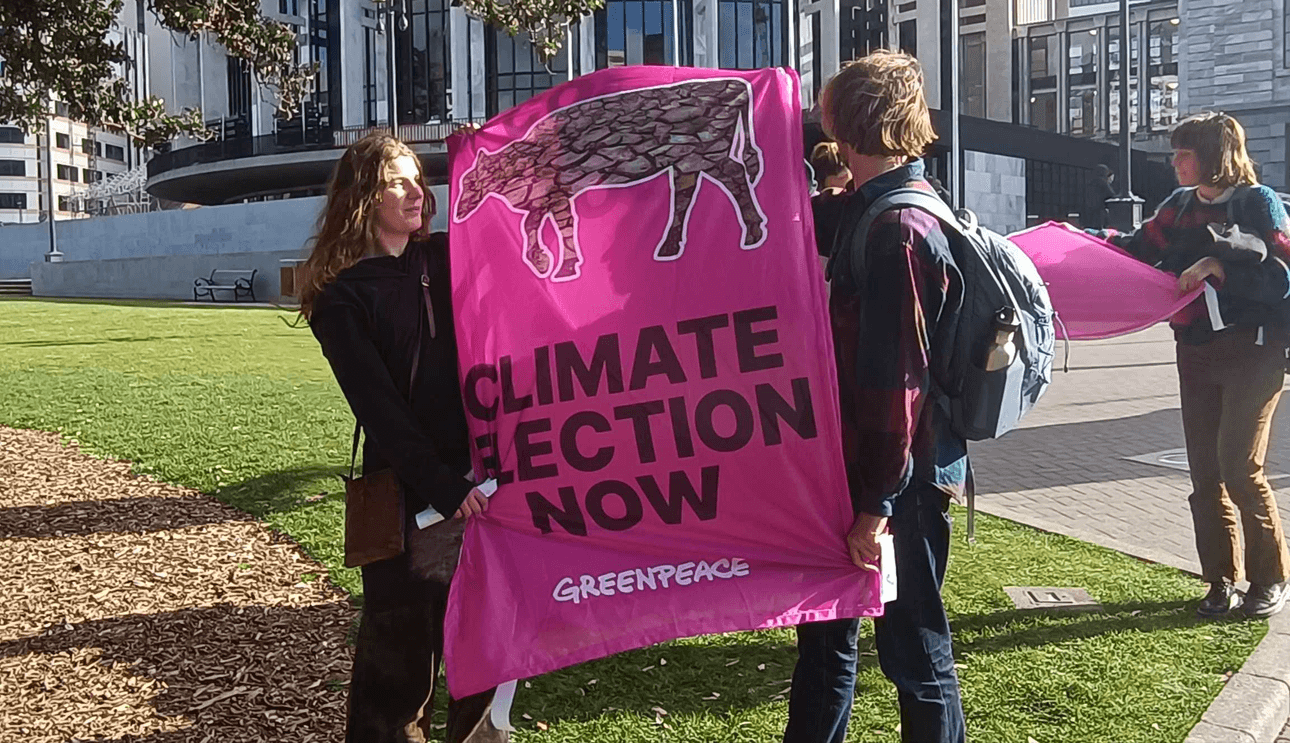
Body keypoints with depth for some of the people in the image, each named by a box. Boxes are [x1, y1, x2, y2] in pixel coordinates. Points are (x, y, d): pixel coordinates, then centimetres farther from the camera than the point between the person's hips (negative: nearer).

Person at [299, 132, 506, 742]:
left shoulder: (447, 259, 9)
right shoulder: (342, 298, -4)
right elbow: (378, 408, -11)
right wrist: (444, 486, -18)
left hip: (482, 476, 4)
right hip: (410, 496, -4)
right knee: (401, 639, 5)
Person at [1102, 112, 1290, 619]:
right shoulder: (1180, 205, 10)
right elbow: (1138, 249, 11)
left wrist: (1217, 265, -22)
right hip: (1196, 352, 6)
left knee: (1239, 467, -10)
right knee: (1205, 472, 5)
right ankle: (1222, 580, 16)